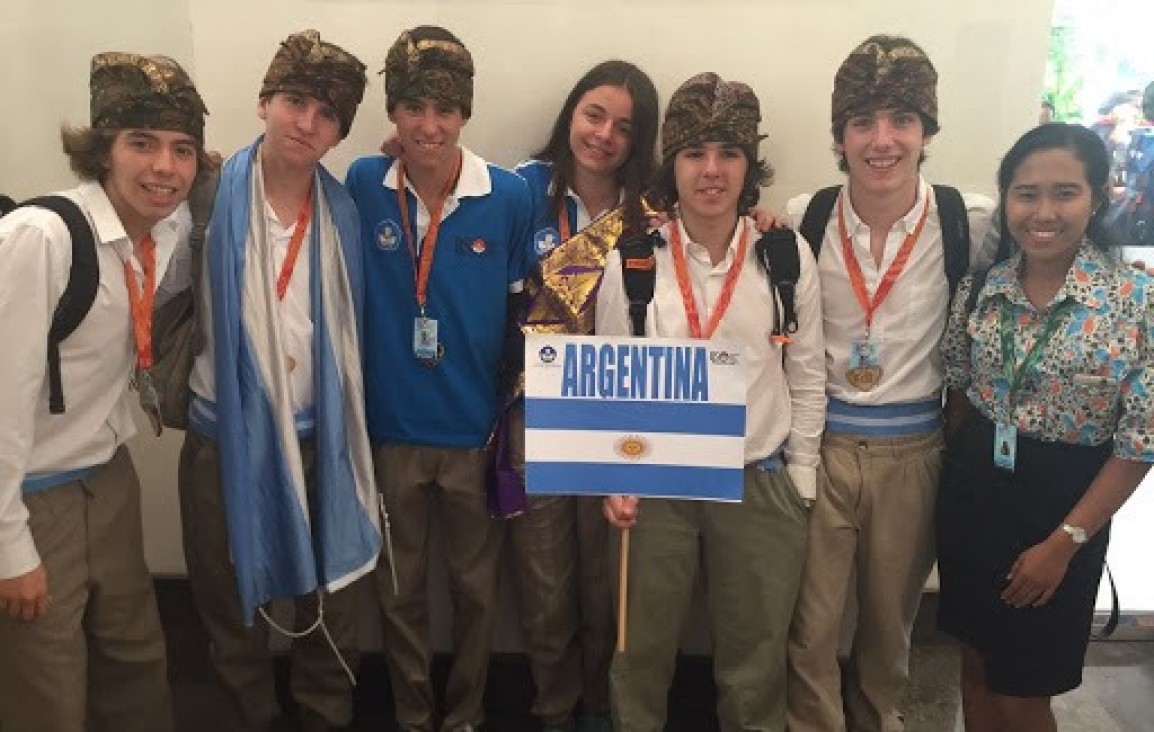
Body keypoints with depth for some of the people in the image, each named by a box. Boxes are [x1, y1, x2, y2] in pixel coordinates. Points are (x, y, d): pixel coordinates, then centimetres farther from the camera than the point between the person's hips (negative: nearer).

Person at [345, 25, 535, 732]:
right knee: (400, 587, 17)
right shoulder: (363, 184, -7)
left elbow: (523, 311, 0)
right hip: (390, 426, 1)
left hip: (476, 428, 0)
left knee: (476, 585, 15)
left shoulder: (510, 196, -9)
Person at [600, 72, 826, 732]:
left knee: (756, 660, 15)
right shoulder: (633, 256, -5)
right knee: (642, 650, 16)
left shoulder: (788, 256, -3)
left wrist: (799, 481, 4)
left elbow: (807, 379, 4)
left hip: (760, 484, 1)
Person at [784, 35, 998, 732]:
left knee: (891, 616, 22)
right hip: (817, 444, -1)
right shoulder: (800, 221, -7)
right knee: (812, 622, 10)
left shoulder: (972, 223, -9)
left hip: (913, 450, 1)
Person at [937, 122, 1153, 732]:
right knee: (976, 664, 19)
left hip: (1061, 506, -3)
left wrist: (1065, 541, -13)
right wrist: (956, 478, 5)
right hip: (973, 493, 4)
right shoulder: (981, 287, -3)